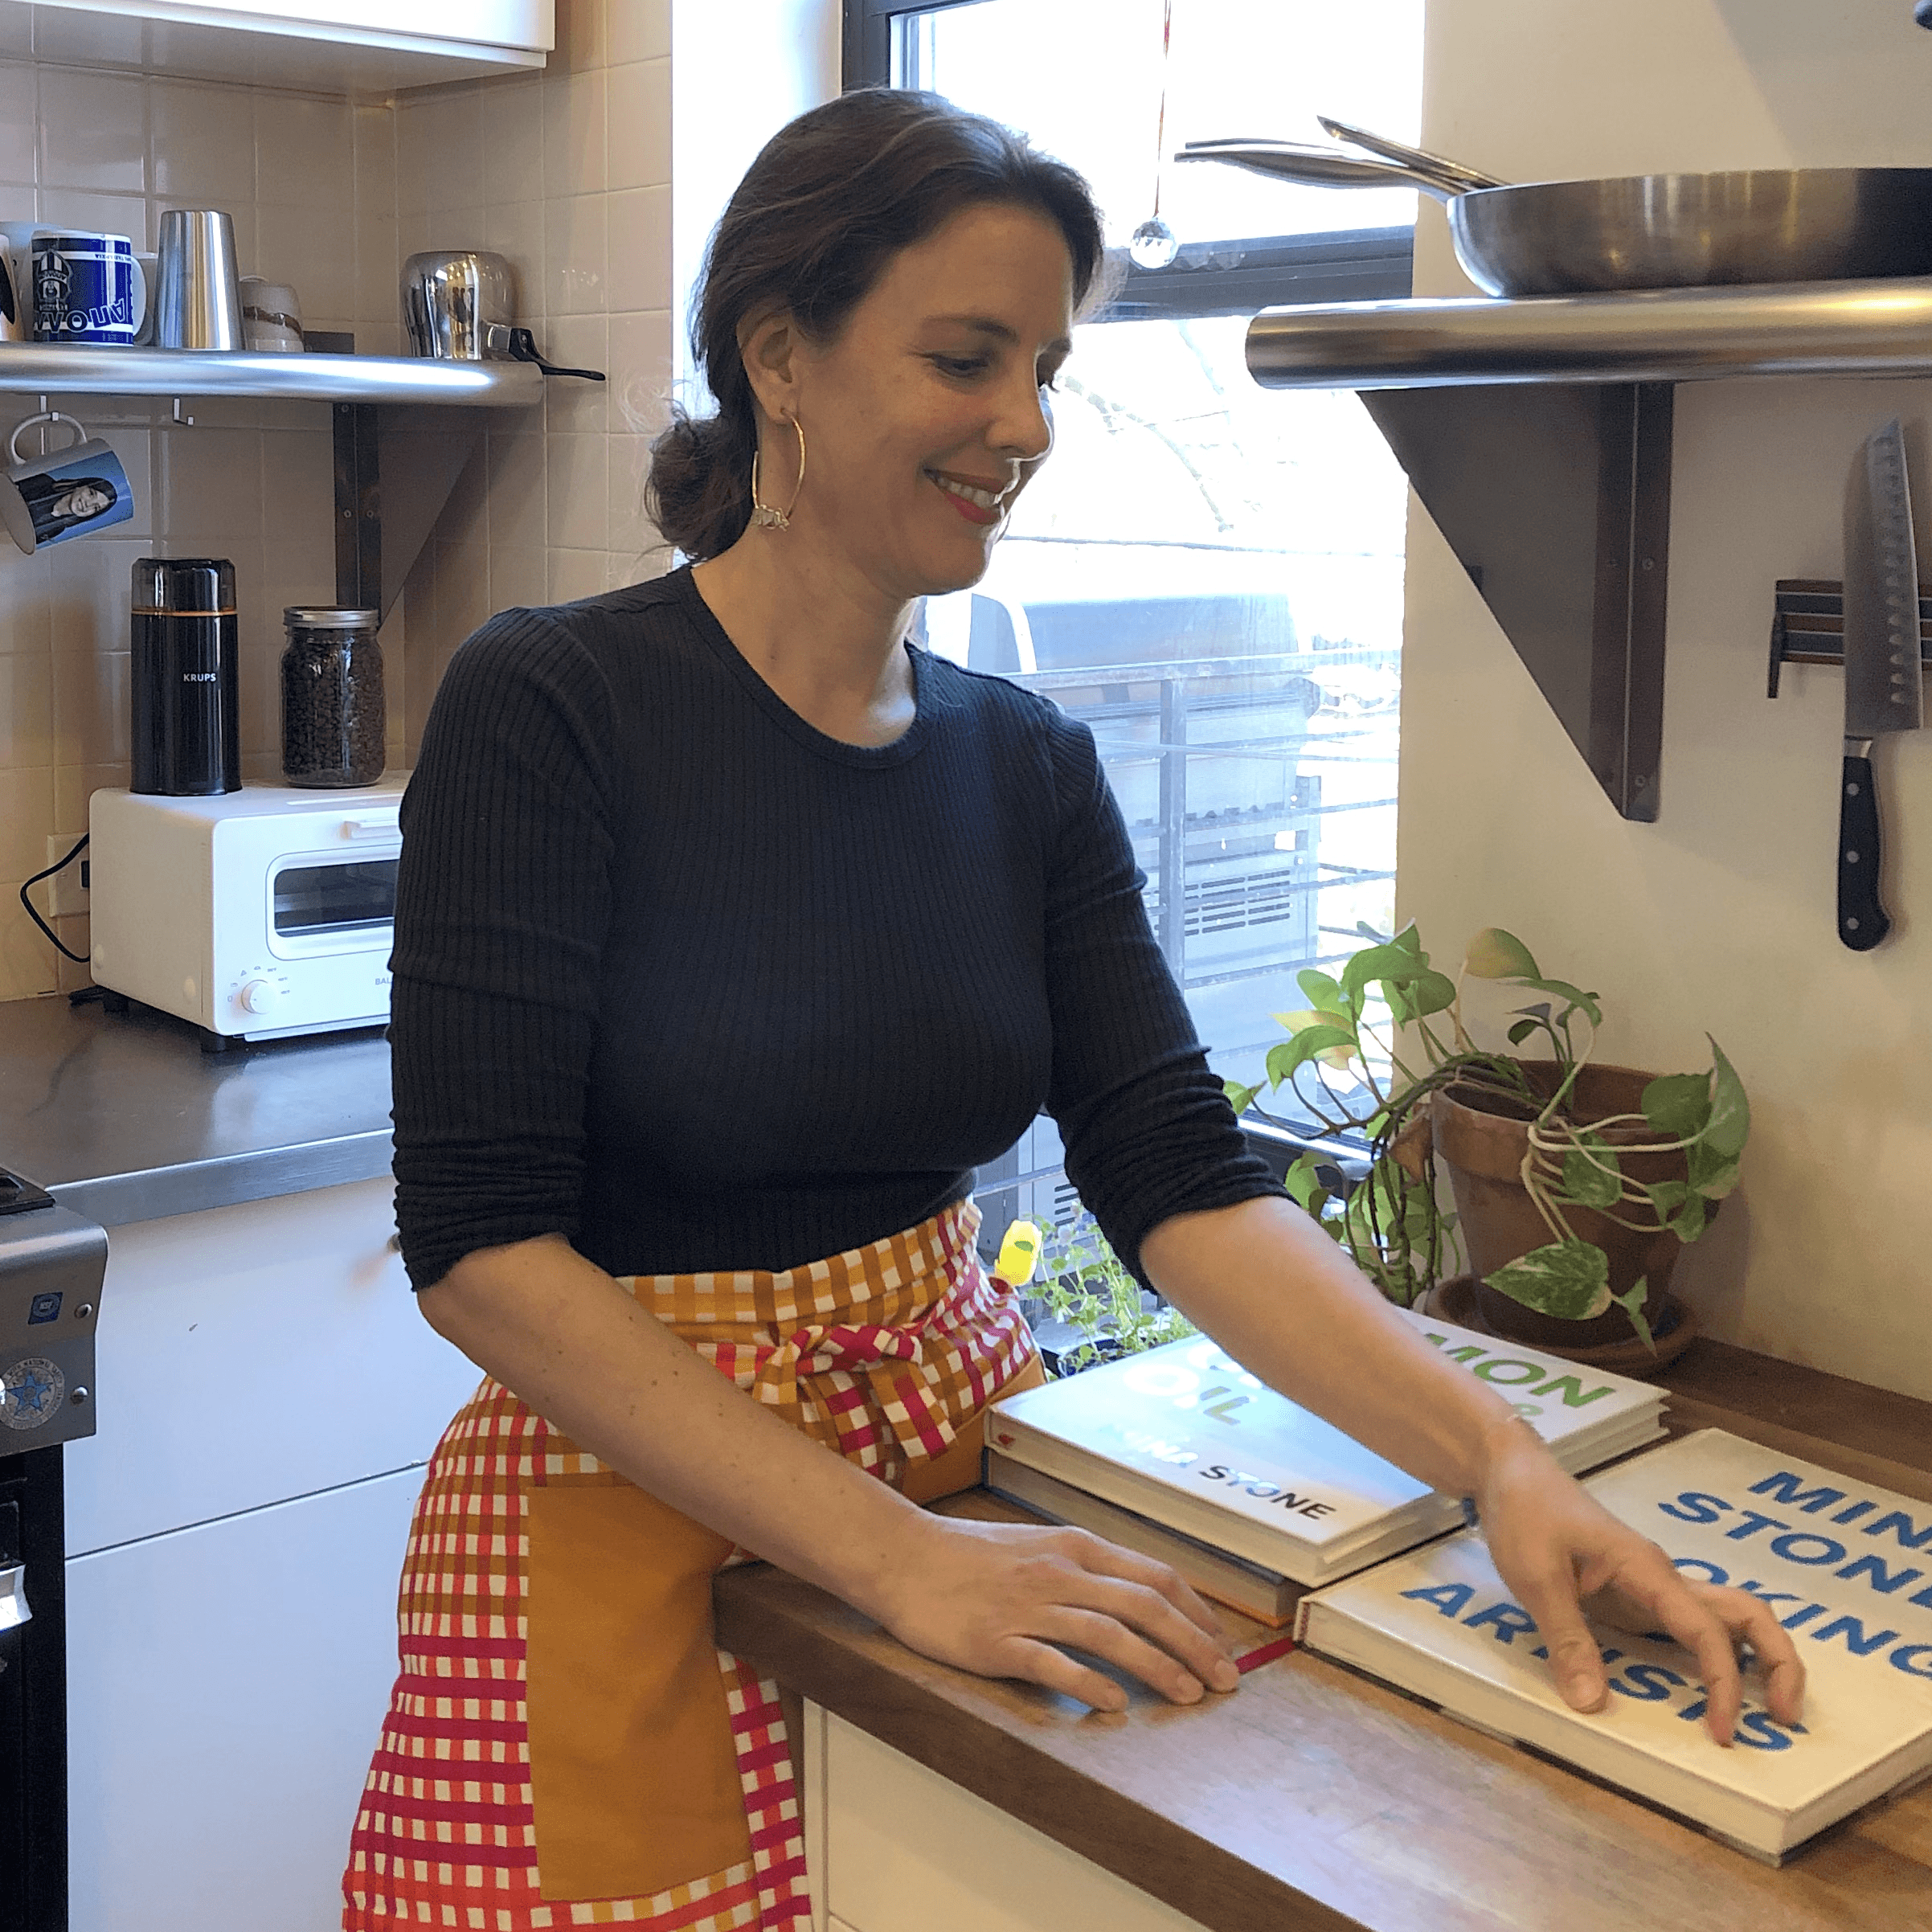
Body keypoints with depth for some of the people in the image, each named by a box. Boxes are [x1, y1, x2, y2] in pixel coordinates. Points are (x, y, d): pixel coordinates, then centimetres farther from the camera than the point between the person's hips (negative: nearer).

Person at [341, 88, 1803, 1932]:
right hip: (639, 1506, -4)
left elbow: (1183, 1184, -5)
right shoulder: (549, 707, -15)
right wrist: (892, 1555, -24)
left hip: (963, 1456, 5)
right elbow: (482, 1245, -19)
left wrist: (1501, 1457, -20)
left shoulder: (1027, 765, 1)